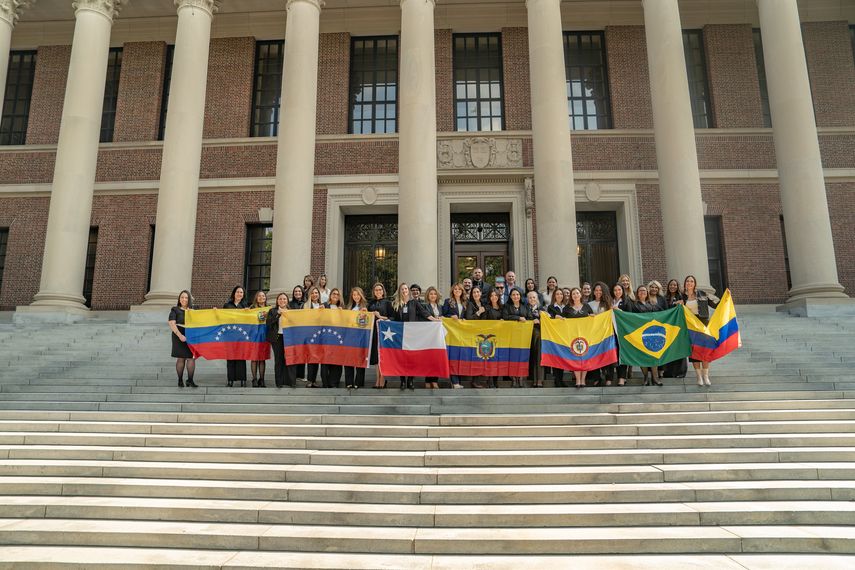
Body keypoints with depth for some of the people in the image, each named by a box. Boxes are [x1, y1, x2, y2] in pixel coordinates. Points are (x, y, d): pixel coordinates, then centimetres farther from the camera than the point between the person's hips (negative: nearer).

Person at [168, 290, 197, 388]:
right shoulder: (175, 310, 0)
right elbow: (172, 324, -9)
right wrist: (179, 335, -22)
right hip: (180, 338, -3)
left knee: (191, 358, -2)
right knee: (181, 358, 2)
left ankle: (190, 380, 4)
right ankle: (180, 380, 12)